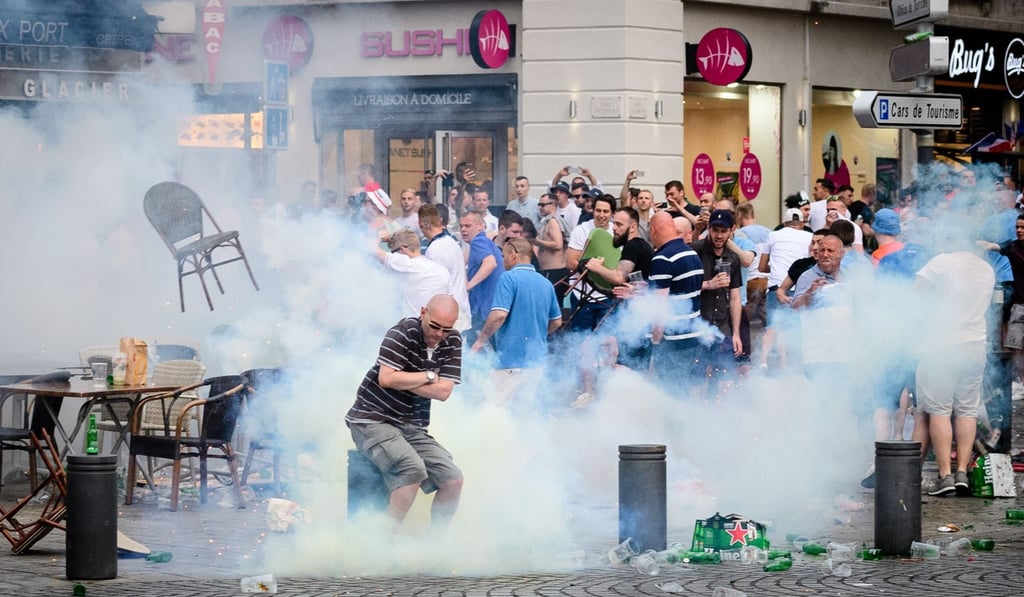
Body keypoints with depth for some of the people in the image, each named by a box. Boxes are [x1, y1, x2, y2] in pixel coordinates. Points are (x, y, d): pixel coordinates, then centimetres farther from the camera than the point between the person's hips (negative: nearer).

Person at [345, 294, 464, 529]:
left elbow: (444, 392, -5)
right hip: (372, 420, -6)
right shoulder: (404, 332, -13)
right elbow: (387, 378, -24)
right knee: (413, 469, -30)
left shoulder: (453, 342, 4)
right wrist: (429, 377, -10)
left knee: (454, 480, -8)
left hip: (412, 427, 6)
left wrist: (402, 380, -13)